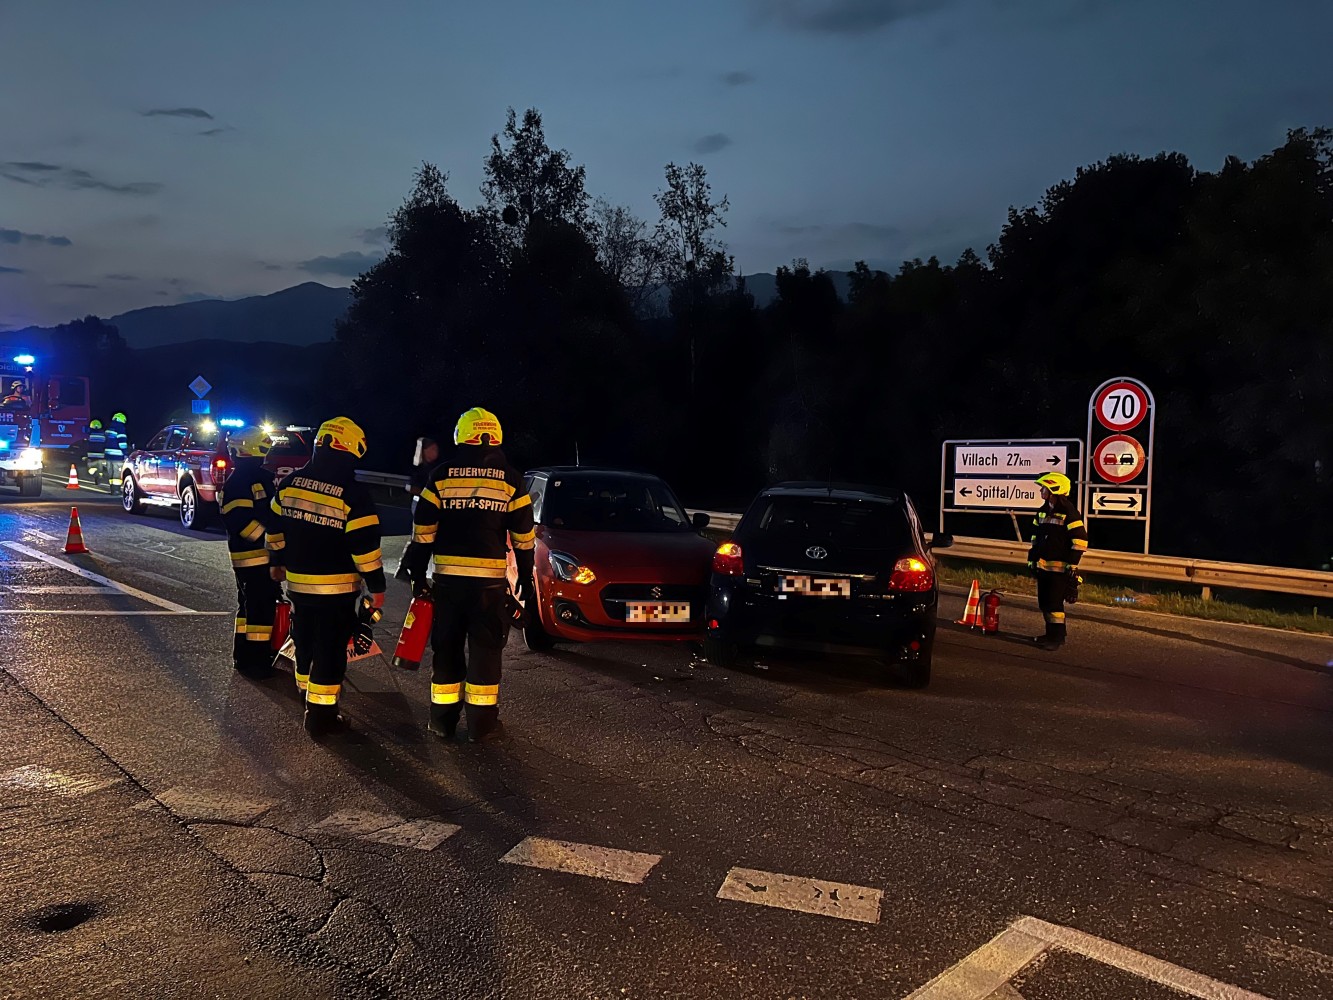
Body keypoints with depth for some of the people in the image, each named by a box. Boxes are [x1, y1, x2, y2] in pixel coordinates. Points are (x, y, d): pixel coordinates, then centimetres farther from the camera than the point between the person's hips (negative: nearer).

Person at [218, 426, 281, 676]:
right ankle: (255, 659, -2)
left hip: (268, 553, 9)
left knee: (250, 604, 16)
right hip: (252, 555, -9)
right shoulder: (236, 483, -13)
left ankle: (244, 655, 27)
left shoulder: (264, 477, 15)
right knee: (260, 607, -8)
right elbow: (242, 521, -22)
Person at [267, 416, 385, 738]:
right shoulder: (353, 494, -17)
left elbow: (276, 529, 11)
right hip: (337, 587, -6)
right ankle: (321, 714, 6)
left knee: (304, 642, 21)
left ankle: (307, 694, 38)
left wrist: (277, 562, 26)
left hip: (297, 582, 6)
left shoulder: (289, 483, 2)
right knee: (330, 649, 2)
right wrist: (376, 584, -8)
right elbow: (365, 544, -17)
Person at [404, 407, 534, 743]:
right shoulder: (509, 478, 0)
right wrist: (525, 580, 10)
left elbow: (423, 530, 1)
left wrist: (418, 574, 9)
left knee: (446, 648, 11)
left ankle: (443, 719, 17)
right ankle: (481, 723, 9)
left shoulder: (443, 475, 2)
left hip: (448, 577, 1)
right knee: (485, 650, 6)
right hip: (490, 578, -1)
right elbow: (523, 535, 2)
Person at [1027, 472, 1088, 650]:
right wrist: (1032, 558, 18)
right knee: (1044, 602, 12)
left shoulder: (1069, 512, -14)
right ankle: (1051, 634, 24)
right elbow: (1036, 536, 22)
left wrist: (1072, 564, -16)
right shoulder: (1043, 511, 13)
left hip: (1060, 567, -8)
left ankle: (1057, 638, 1)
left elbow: (1080, 539, -16)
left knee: (1055, 603, -8)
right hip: (1043, 565, 8)